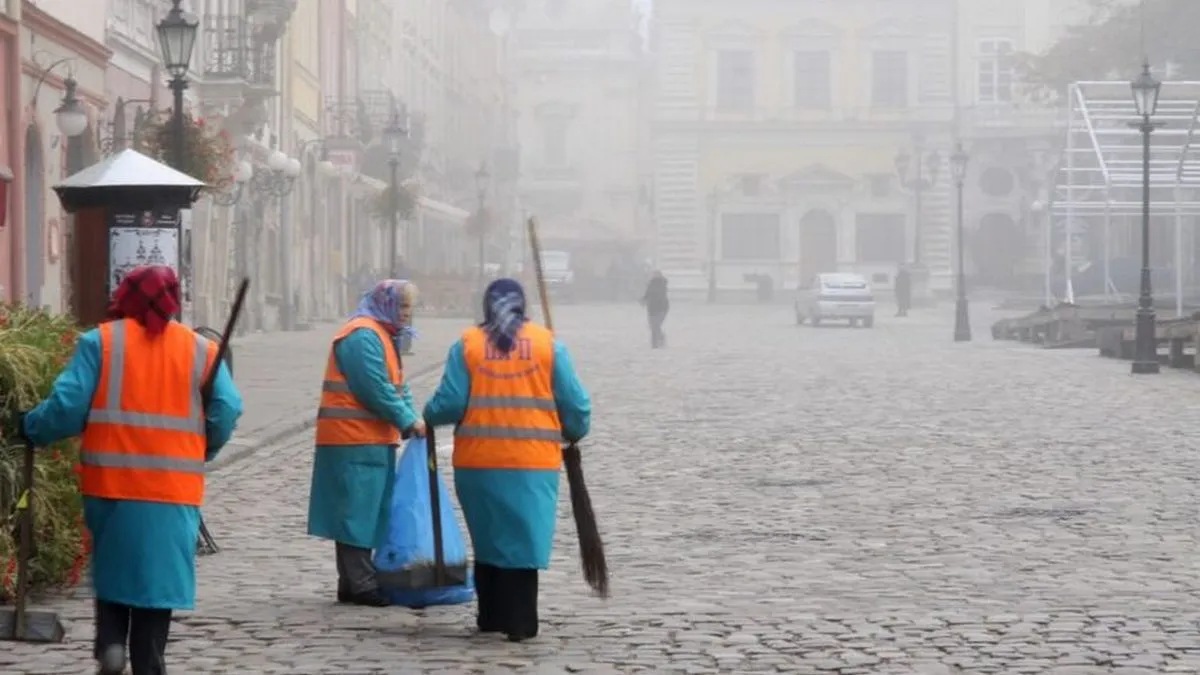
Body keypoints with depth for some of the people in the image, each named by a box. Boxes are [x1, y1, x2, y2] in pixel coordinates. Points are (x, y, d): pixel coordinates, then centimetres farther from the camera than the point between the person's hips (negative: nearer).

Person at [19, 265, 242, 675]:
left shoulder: (100, 342, -2)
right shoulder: (201, 350, 3)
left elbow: (67, 407, -7)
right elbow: (227, 413, -3)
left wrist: (32, 430, 11)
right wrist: (202, 453, 15)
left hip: (111, 483, 0)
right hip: (174, 488, 0)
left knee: (113, 567, 19)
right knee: (157, 575, 8)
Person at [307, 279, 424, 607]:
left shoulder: (384, 335, 20)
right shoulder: (362, 336, -14)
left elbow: (397, 385, 17)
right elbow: (377, 390, -19)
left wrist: (411, 419, 3)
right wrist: (407, 421, -12)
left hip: (373, 440, 10)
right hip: (355, 440, -10)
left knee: (366, 513, 12)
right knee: (357, 511, -7)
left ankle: (353, 582, 17)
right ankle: (361, 584, -4)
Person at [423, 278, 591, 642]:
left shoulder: (467, 344, 0)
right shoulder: (548, 344, 2)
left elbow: (450, 404, -4)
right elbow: (574, 403, 2)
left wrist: (429, 415, 17)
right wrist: (574, 435, 21)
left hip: (478, 462, 1)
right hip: (533, 462, -1)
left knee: (487, 541, 14)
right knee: (523, 541, 5)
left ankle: (491, 617, 20)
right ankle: (519, 623, 3)